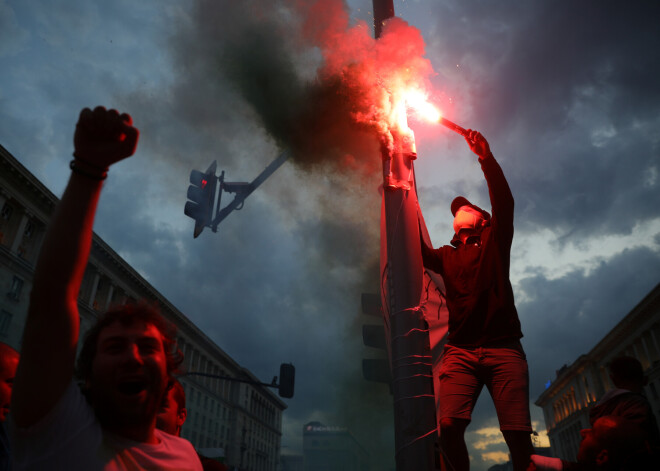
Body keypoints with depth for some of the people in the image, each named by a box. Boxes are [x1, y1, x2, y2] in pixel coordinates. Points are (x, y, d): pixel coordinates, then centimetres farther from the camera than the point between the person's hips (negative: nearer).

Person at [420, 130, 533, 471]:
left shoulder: (494, 242, 18)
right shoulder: (446, 256, 25)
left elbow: (504, 202, 3)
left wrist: (486, 157, -6)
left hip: (503, 348, -1)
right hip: (460, 351, 1)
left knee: (518, 434, -11)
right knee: (449, 426, -18)